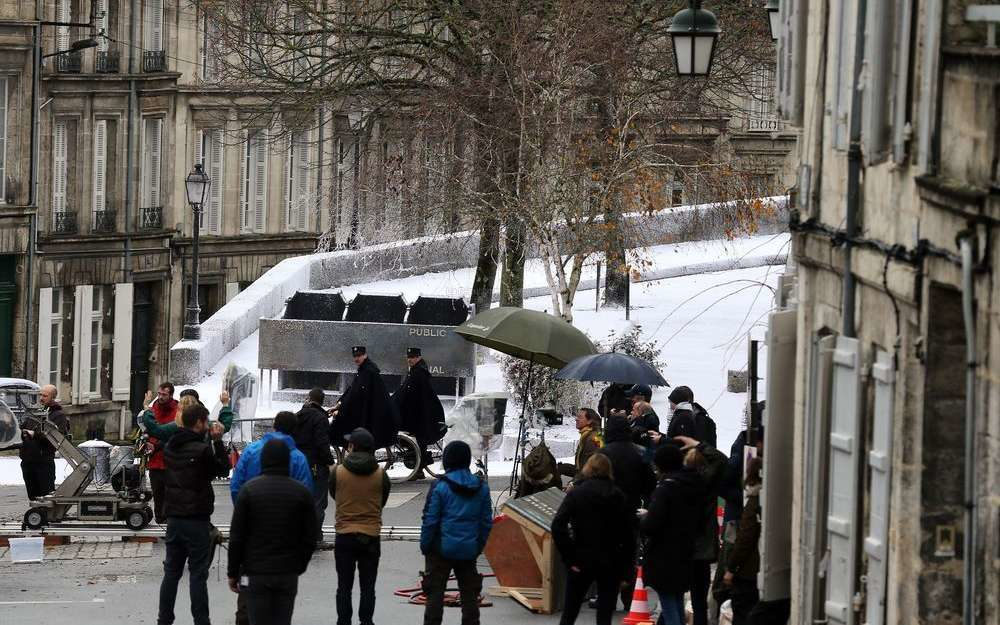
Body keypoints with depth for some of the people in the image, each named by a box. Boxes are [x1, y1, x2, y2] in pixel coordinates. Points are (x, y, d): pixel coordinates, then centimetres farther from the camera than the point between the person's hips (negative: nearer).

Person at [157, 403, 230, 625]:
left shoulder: (170, 448, 5)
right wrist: (217, 441, 1)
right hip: (197, 520, -6)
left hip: (173, 517, 6)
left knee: (171, 571, 12)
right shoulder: (202, 450, -17)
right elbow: (223, 468, -3)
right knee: (198, 574, -1)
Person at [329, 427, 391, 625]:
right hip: (371, 537, 1)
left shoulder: (338, 473, -9)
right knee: (368, 587, 7)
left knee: (344, 587, 7)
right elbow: (382, 503, 7)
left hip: (345, 536, -1)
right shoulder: (380, 475, -5)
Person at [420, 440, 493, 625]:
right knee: (469, 594, 11)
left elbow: (430, 520, -10)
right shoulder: (482, 487, 2)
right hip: (469, 550, 4)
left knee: (435, 594, 3)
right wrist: (479, 546, 15)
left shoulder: (440, 486, -12)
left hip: (442, 549, -4)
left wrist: (425, 546, 0)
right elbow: (487, 522, 6)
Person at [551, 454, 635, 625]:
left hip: (581, 560, 0)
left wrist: (569, 558, -9)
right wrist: (626, 569, 1)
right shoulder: (617, 495, -1)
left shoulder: (575, 493, -4)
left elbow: (557, 526, -15)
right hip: (610, 563, 0)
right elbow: (629, 532, -4)